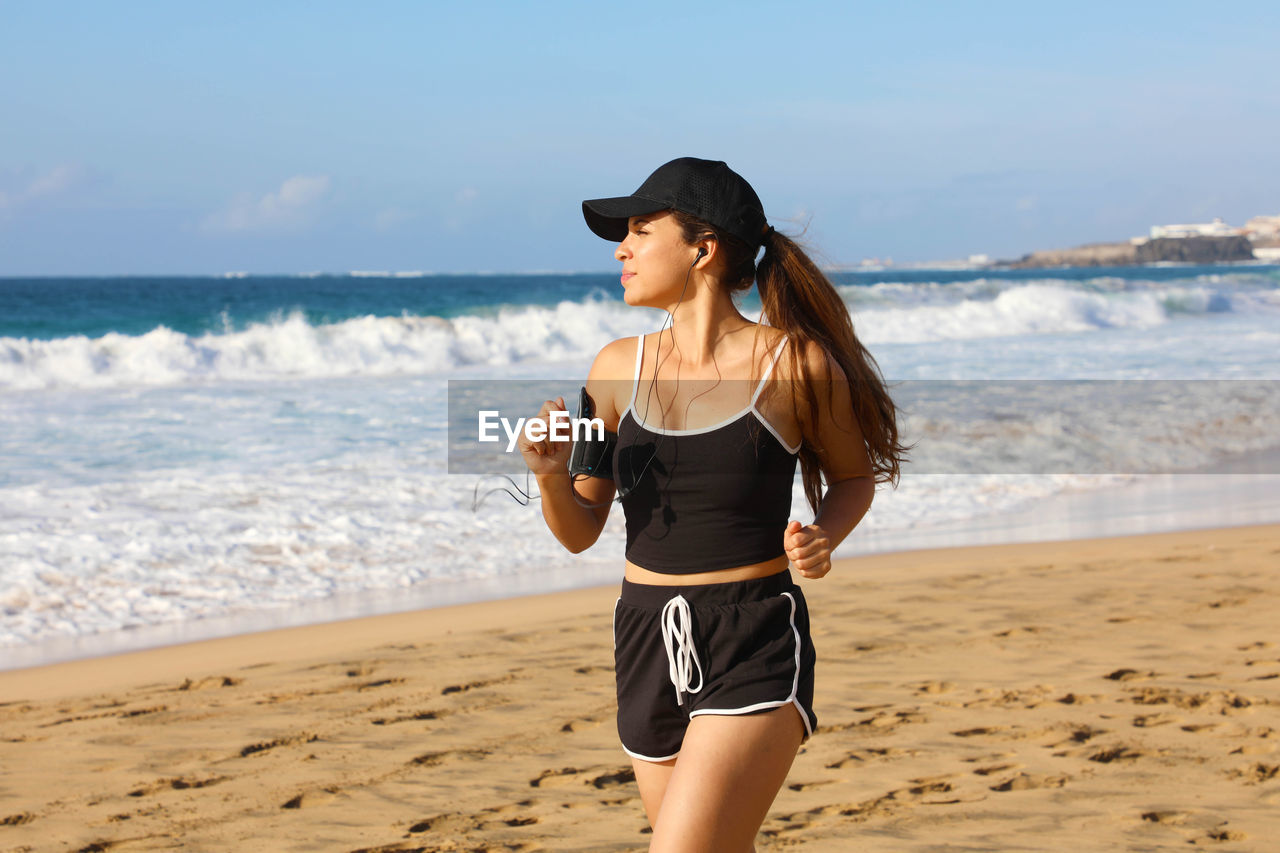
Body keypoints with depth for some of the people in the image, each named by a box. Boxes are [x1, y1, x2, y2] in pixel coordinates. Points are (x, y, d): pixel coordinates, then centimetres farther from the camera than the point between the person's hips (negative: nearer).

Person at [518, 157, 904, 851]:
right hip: (648, 643, 5)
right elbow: (580, 532, 10)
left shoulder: (796, 364, -7)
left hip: (756, 651, -5)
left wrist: (822, 539, -9)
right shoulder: (620, 367, 4)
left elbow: (854, 476, 11)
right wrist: (550, 474, -10)